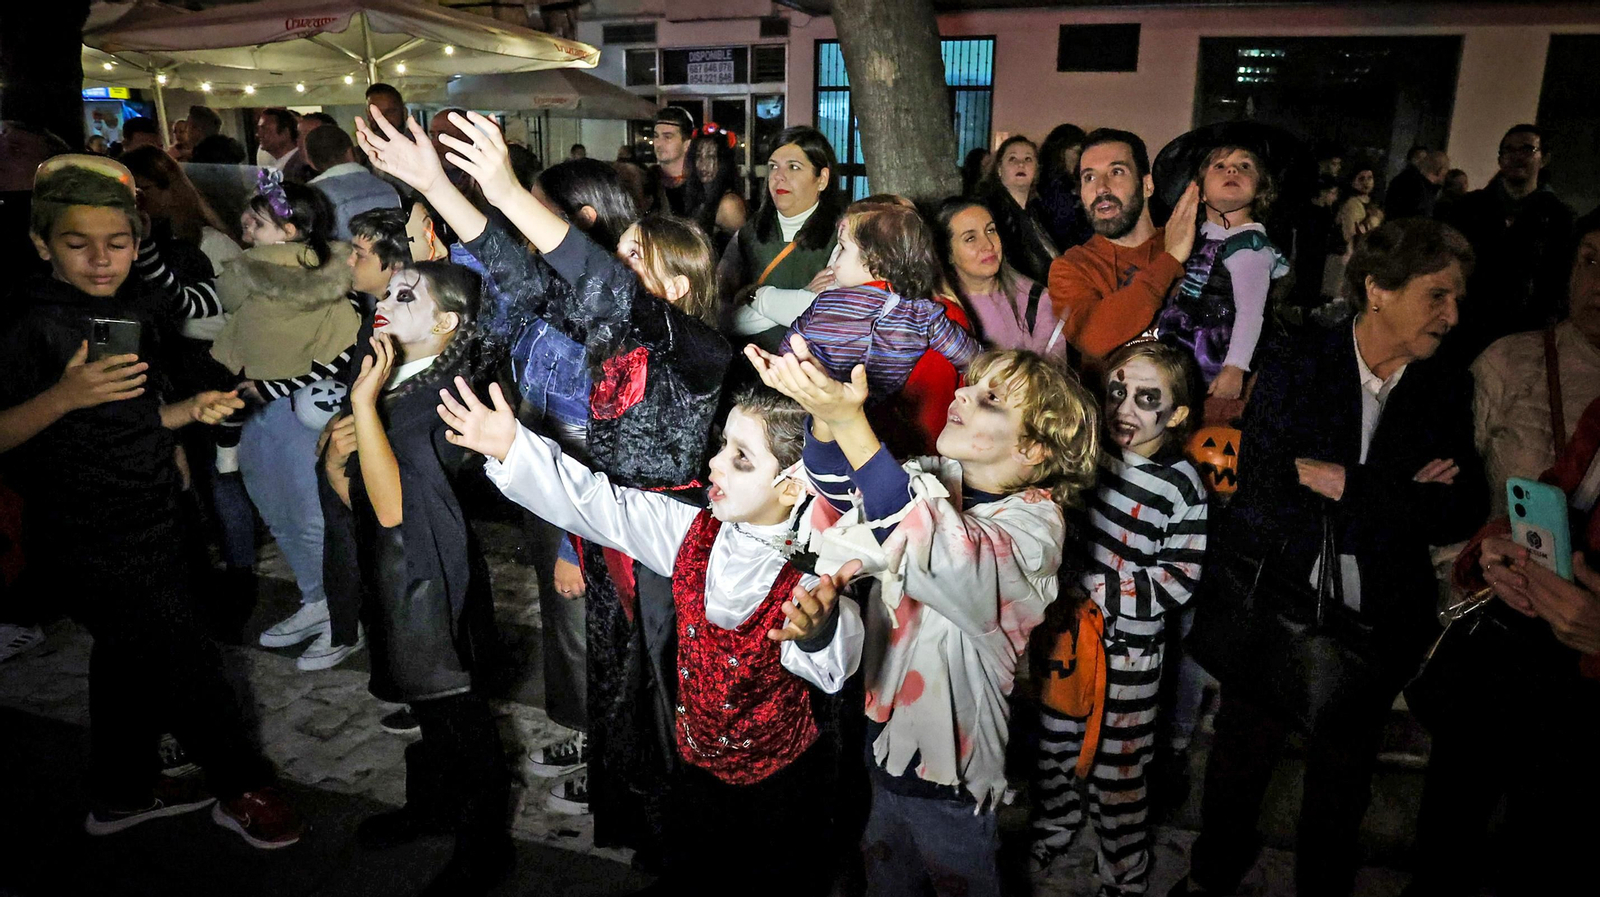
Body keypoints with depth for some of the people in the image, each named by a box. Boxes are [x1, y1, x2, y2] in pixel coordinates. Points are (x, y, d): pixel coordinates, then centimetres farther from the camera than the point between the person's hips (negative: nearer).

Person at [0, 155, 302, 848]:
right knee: (187, 663, -2)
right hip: (93, 543, -8)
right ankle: (242, 789, 16)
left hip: (148, 524, 8)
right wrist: (61, 398, -35)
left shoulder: (133, 309, 8)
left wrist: (191, 409, 1)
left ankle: (123, 791, 38)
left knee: (129, 657, 20)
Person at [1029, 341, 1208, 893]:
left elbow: (1174, 584, -17)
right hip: (1065, 631, 5)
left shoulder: (1182, 486, -15)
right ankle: (1052, 831, 49)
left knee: (1117, 775, 10)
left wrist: (1088, 587, -21)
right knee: (1053, 748, 23)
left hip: (1128, 651, -4)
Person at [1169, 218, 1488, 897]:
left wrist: (1347, 485, -22)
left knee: (1343, 778, 21)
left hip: (1380, 626, 2)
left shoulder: (1447, 389, -1)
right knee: (1240, 762, 17)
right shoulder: (1293, 368, -11)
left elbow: (1461, 515, -11)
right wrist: (1401, 500, -20)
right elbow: (1262, 499, -20)